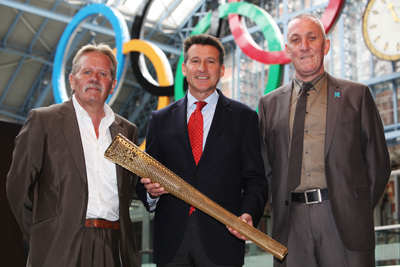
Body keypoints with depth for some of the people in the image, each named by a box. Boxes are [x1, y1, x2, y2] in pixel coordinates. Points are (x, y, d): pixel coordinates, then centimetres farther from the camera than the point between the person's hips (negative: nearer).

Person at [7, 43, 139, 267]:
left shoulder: (127, 130, 14)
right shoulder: (43, 120, 2)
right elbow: (19, 184, 1)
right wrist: (40, 238, 2)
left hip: (115, 248, 4)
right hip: (62, 248, -3)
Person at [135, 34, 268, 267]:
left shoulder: (244, 117, 7)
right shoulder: (161, 119, 12)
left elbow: (255, 179, 3)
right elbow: (147, 177, 13)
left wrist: (249, 214, -14)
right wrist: (150, 190, -9)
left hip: (221, 241, -1)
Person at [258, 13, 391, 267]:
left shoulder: (356, 94, 6)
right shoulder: (270, 103, 12)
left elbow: (378, 163, 6)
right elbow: (266, 167, 14)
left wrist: (359, 211, 2)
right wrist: (280, 211, 3)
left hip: (344, 220, -1)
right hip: (292, 223, 2)